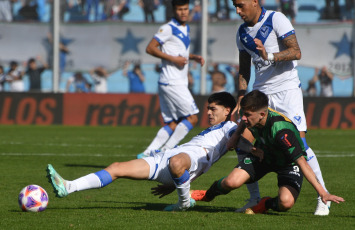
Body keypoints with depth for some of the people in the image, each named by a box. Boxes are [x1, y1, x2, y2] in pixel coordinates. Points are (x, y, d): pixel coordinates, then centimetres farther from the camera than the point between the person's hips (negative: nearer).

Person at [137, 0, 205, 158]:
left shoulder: (186, 29, 17)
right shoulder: (168, 28, -10)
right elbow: (150, 48, -13)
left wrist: (194, 57, 12)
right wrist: (173, 59, -18)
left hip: (179, 83, 9)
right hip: (171, 83, -9)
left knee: (173, 124, 7)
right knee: (192, 117, -10)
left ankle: (148, 153, 5)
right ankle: (167, 150, -9)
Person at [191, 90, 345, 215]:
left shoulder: (280, 131, -41)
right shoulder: (252, 115, -22)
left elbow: (302, 163, -41)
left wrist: (323, 193, -43)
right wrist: (235, 137, 11)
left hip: (289, 163, -5)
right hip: (263, 154, 5)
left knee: (286, 202, -32)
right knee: (232, 182, -19)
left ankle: (267, 204, 5)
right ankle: (208, 194, 17)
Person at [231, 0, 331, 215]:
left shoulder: (276, 20, -9)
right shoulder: (242, 32, 12)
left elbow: (296, 52, -19)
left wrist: (270, 56, -35)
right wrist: (241, 98, 8)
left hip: (287, 88, -6)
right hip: (260, 93, 6)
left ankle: (323, 199, -7)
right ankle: (255, 199, 10)